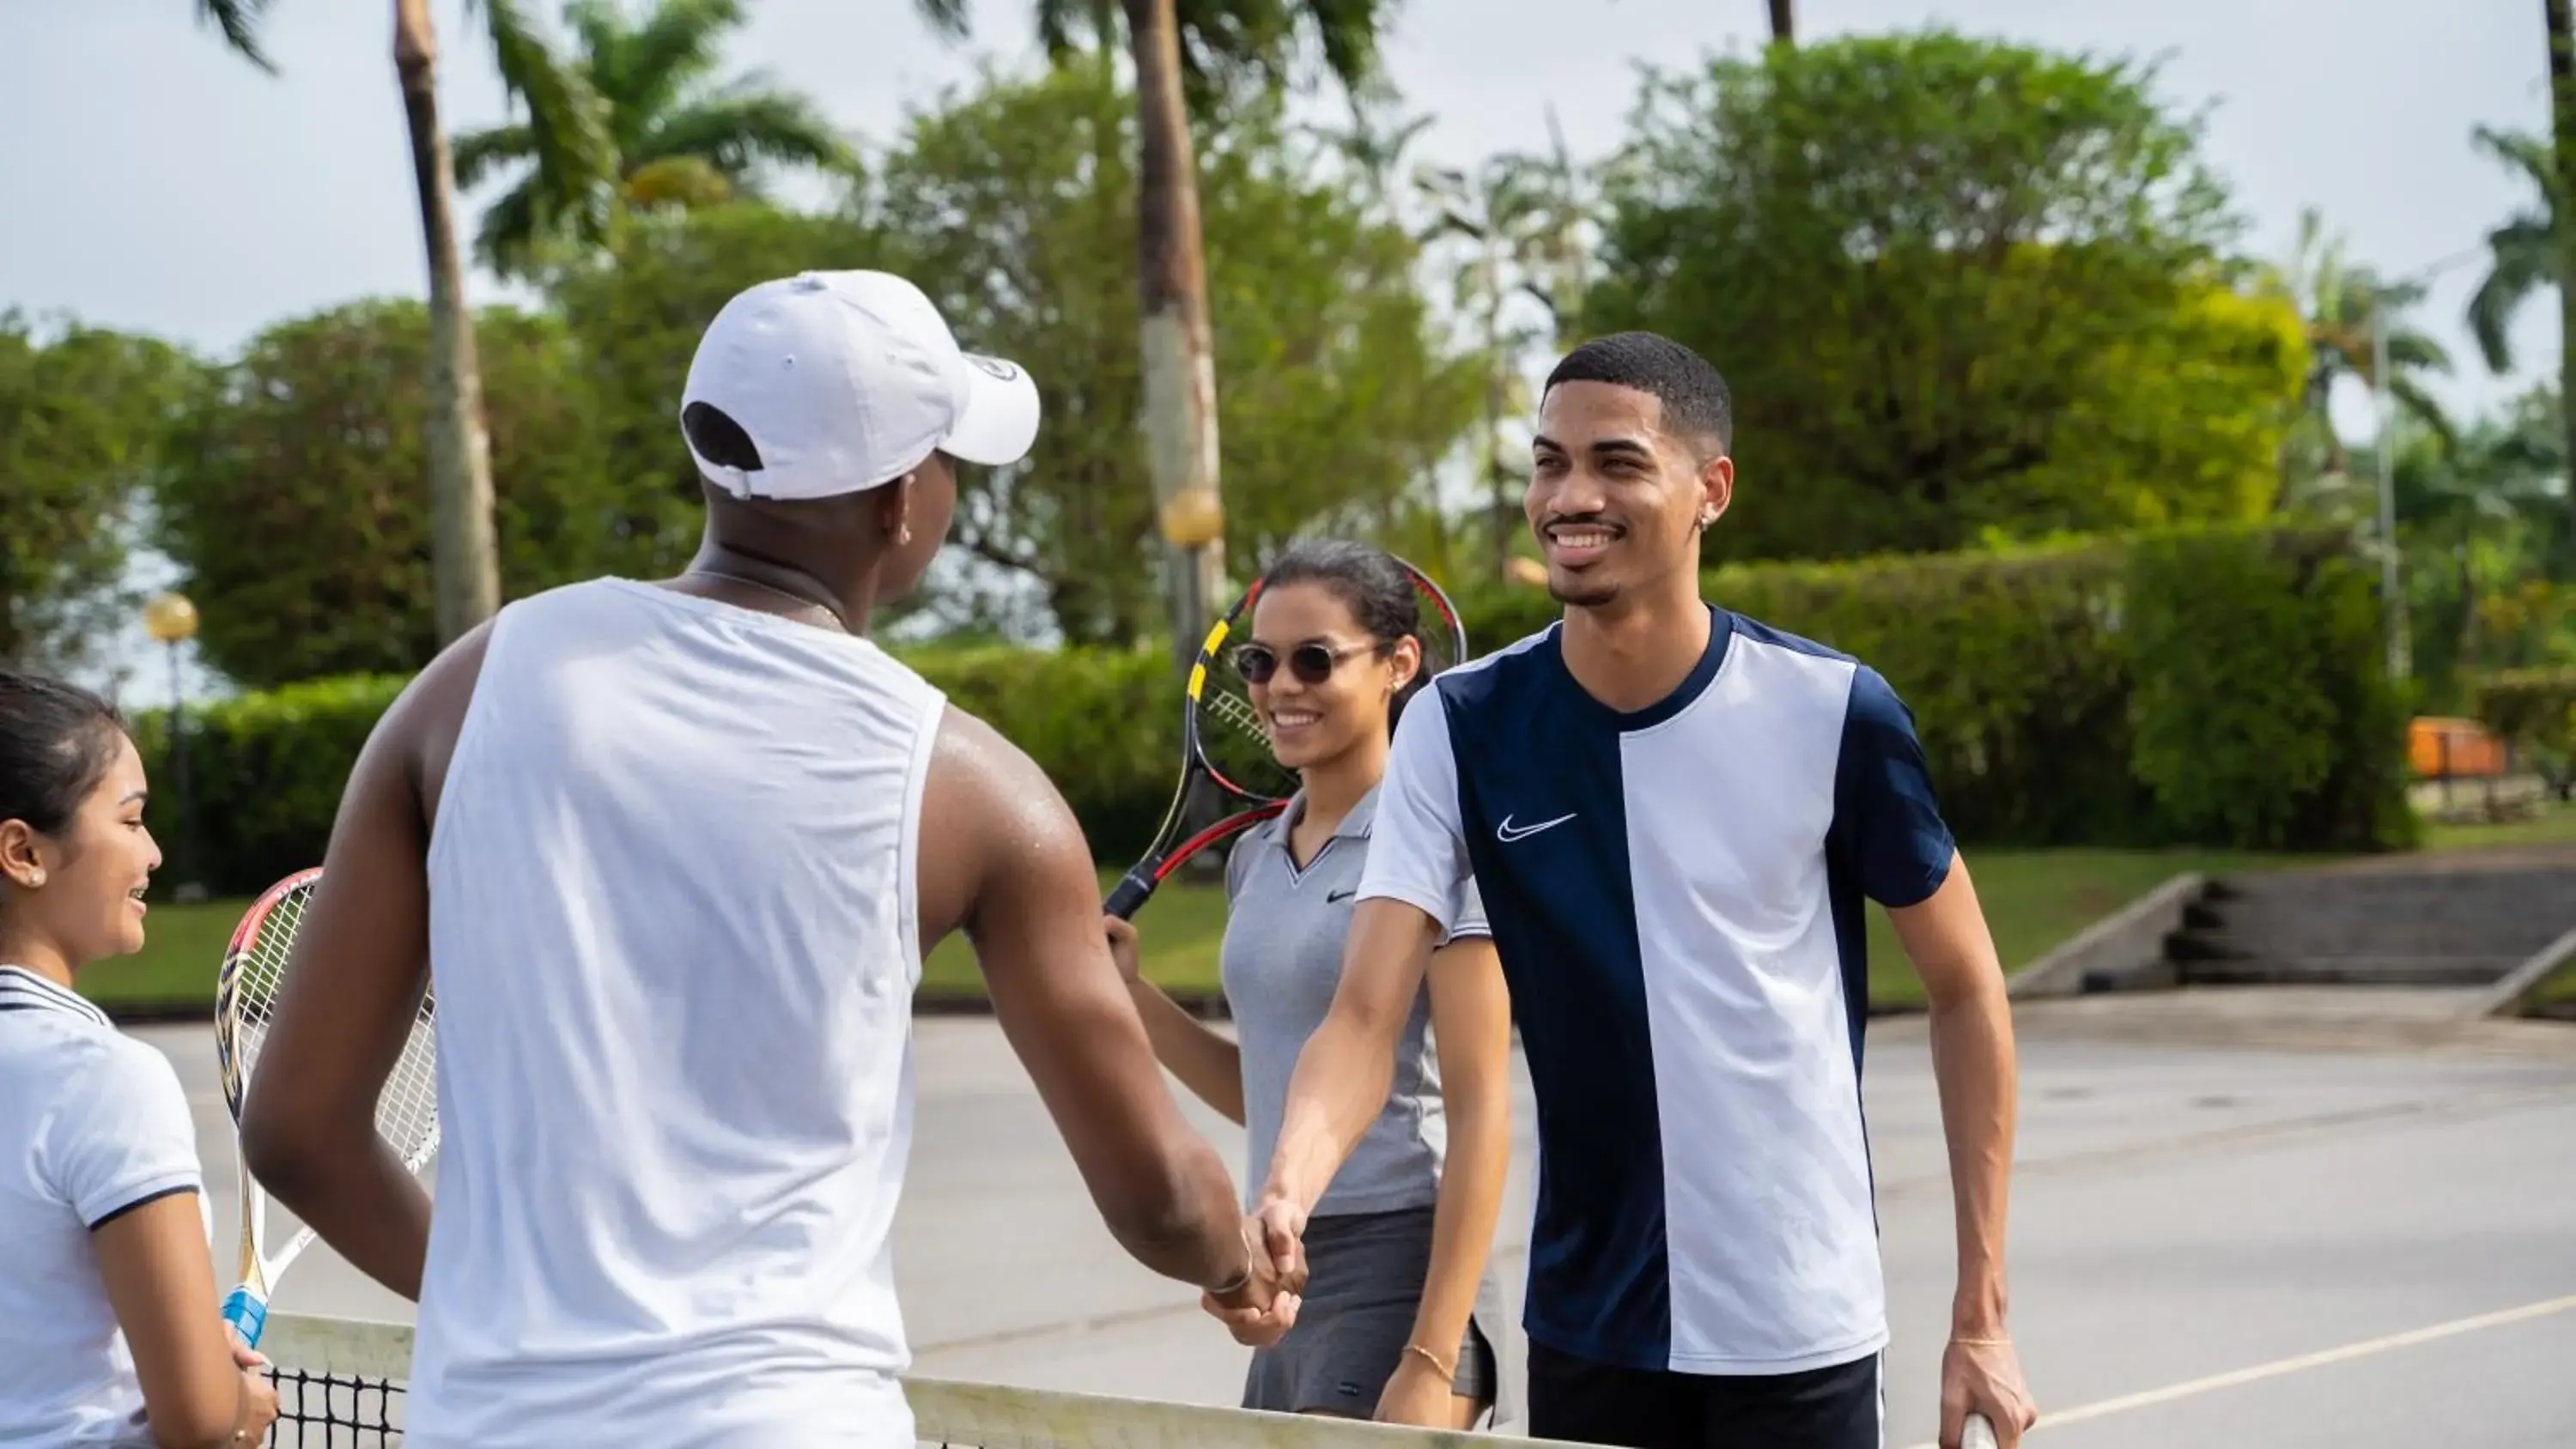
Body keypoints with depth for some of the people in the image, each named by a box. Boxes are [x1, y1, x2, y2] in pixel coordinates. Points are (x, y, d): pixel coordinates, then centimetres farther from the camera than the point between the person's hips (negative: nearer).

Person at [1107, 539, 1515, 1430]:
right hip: (1285, 1282, 7)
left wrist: (1430, 1364, -18)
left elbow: (1481, 1115, -13)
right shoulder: (1256, 857, 11)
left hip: (1396, 1278, -7)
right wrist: (1128, 994, 5)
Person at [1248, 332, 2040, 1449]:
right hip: (1585, 1338, 2)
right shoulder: (1459, 730, -7)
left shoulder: (1832, 712, -11)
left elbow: (1966, 992, -1)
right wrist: (1286, 1191, -34)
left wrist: (1980, 1318, -3)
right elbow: (1365, 1017, -13)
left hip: (1800, 1339, -2)